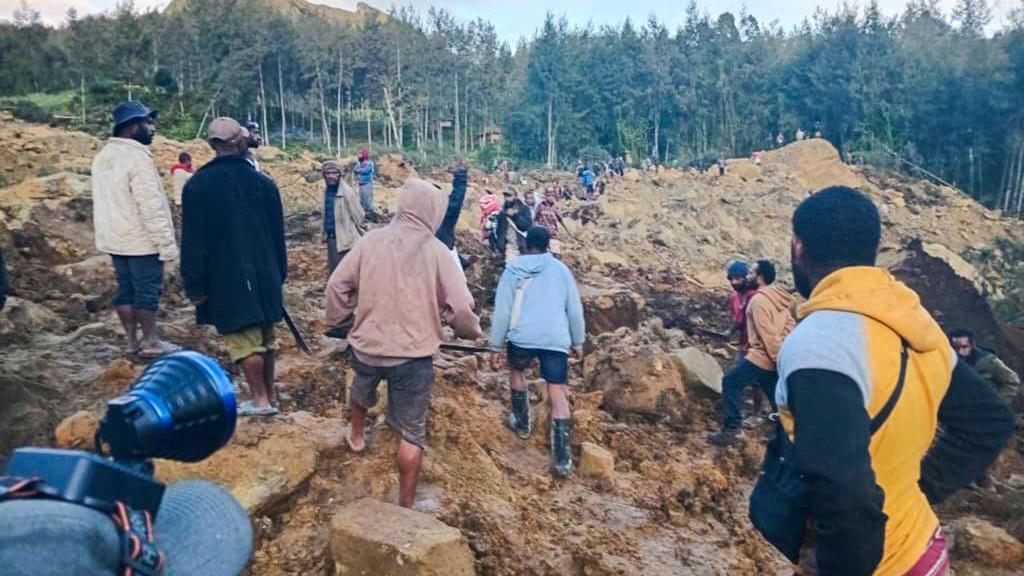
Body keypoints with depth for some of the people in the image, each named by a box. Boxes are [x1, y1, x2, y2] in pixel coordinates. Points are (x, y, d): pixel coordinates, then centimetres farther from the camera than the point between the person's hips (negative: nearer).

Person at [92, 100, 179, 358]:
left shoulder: (103, 156, 11)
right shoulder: (137, 157, -18)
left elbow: (106, 201, 16)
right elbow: (151, 206, -21)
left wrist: (107, 232, 21)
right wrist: (167, 243, -18)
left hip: (114, 238, 9)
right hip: (141, 240, -9)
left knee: (126, 289, 13)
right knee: (148, 290, 0)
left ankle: (132, 340, 20)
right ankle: (150, 342, 7)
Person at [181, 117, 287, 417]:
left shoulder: (198, 185, -8)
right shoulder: (263, 183, 2)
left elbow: (193, 242, -8)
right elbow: (278, 235, 8)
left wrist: (194, 286, -1)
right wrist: (278, 275, 16)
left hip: (226, 280, -4)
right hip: (264, 277, 4)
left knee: (243, 340, 4)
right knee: (265, 337, 14)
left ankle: (261, 400, 9)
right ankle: (269, 396, 24)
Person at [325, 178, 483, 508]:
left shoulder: (371, 240, -5)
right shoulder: (436, 251, -12)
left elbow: (337, 285, -1)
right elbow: (460, 305, -15)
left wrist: (337, 320, 17)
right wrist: (471, 332, 6)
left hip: (367, 346, 4)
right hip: (414, 354, -3)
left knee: (362, 391, 37)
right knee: (412, 434, 10)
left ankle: (357, 436, 62)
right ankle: (405, 506, 20)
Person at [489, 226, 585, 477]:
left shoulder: (513, 269, 9)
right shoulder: (561, 269, 13)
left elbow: (502, 311, 4)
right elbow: (575, 310, 13)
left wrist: (495, 347, 9)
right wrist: (578, 342, 22)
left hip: (522, 337, 0)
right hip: (556, 339, 1)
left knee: (516, 371, 30)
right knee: (558, 394, 2)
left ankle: (522, 423, 39)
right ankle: (563, 459, -1)